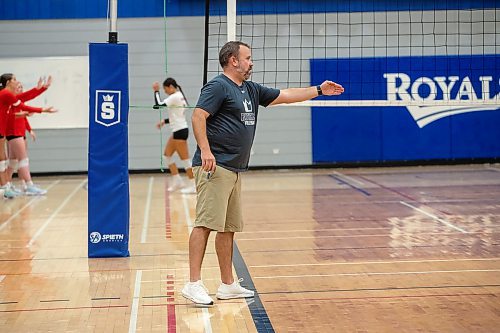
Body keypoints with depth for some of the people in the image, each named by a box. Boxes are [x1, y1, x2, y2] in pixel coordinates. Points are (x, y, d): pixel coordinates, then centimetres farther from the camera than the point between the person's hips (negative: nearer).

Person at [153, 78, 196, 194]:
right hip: (178, 131, 10)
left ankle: (192, 185, 0)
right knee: (167, 155, 14)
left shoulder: (175, 97, -15)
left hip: (180, 131, -10)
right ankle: (177, 182, 17)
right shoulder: (179, 96, 14)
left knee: (185, 159, -5)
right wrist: (164, 121, 14)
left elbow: (158, 105, -21)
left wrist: (156, 91, -11)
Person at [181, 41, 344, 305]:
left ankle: (228, 285, 18)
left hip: (234, 170, 10)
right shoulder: (218, 86, -6)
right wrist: (205, 151, -25)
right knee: (206, 223, -13)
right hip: (215, 167, -9)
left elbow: (284, 95, 27)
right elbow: (198, 117, -15)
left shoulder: (251, 90, 21)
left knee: (229, 227, 11)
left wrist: (319, 90, 26)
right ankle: (194, 284, -14)